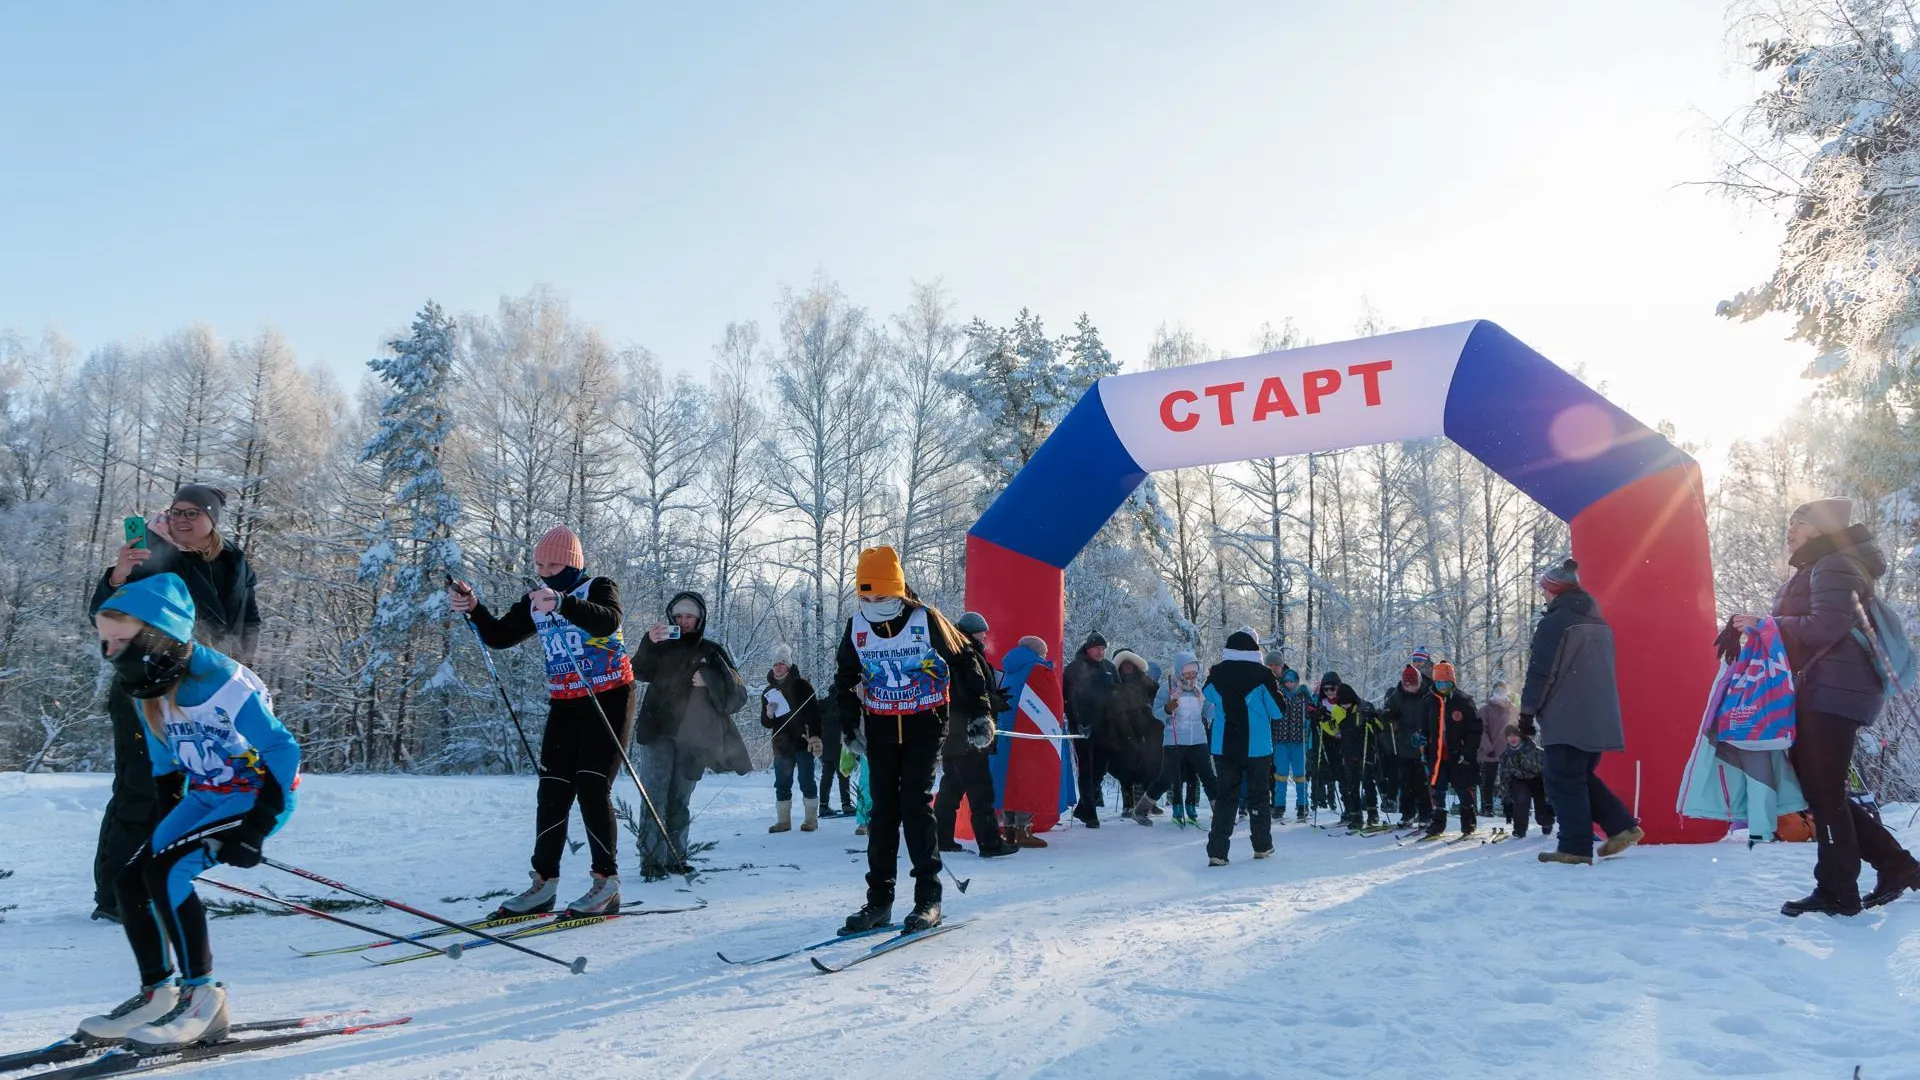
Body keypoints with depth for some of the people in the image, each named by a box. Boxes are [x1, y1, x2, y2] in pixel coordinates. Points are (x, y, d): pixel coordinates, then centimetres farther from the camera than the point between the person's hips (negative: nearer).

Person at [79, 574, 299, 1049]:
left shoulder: (222, 683, -26)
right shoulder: (146, 691, 1)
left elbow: (283, 751, -22)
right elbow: (165, 765, 16)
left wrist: (256, 827, -23)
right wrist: (164, 824, 11)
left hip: (261, 794, -9)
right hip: (207, 795, 9)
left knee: (164, 871, -22)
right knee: (130, 880, 0)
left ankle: (202, 998, -13)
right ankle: (158, 993, 14)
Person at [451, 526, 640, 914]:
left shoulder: (599, 588, -8)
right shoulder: (535, 600, 10)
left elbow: (608, 621, -30)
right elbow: (499, 636, 6)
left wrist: (562, 603, -46)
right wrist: (473, 608, -12)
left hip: (609, 697, -6)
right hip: (564, 703, 6)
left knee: (592, 788, -13)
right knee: (552, 791, 2)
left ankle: (607, 884, -5)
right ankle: (544, 883, 10)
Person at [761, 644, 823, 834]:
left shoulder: (801, 684, -1)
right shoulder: (768, 691, 12)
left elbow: (813, 712, -5)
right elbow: (766, 724, 15)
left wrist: (815, 736, -16)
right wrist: (768, 714, -8)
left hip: (802, 742, -4)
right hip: (781, 745, 4)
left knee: (806, 782, -1)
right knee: (782, 785, 6)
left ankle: (811, 819, 7)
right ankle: (783, 820, 14)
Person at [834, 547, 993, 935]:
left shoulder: (926, 620, -12)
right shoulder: (857, 628, 0)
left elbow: (965, 663, -2)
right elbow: (846, 681, 14)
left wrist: (979, 713, -3)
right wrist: (851, 727, 7)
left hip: (925, 724, -4)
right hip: (880, 727, 4)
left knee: (915, 805, -12)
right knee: (883, 809, 5)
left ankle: (928, 899, -4)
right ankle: (879, 901, 12)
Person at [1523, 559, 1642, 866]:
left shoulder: (1554, 622, -11)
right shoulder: (1600, 625, 16)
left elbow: (1540, 673, -13)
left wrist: (1527, 712, -7)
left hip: (1564, 721, -8)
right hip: (1600, 719, 8)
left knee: (1565, 783, -4)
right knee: (1583, 777, 19)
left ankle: (1575, 848, -5)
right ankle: (1622, 827, 10)